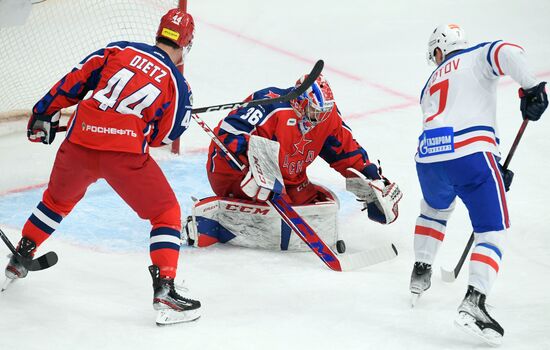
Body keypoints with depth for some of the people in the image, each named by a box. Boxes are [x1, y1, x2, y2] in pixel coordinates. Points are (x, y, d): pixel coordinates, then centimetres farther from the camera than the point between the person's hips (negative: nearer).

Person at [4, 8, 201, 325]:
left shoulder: (119, 49, 11)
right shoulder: (178, 85, 6)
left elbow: (73, 83, 13)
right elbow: (163, 135, 11)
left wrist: (44, 113, 23)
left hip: (78, 144, 4)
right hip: (125, 154, -4)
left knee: (57, 200, 31)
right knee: (167, 213, 9)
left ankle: (19, 259, 44)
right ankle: (164, 289, -6)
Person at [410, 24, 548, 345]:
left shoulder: (431, 85, 33)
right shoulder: (477, 56, 15)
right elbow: (507, 53, -9)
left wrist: (494, 169, 31)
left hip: (429, 158, 6)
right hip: (471, 155, -5)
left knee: (436, 209, 38)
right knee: (493, 230, 1)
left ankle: (420, 274, 40)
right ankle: (474, 302, -17)